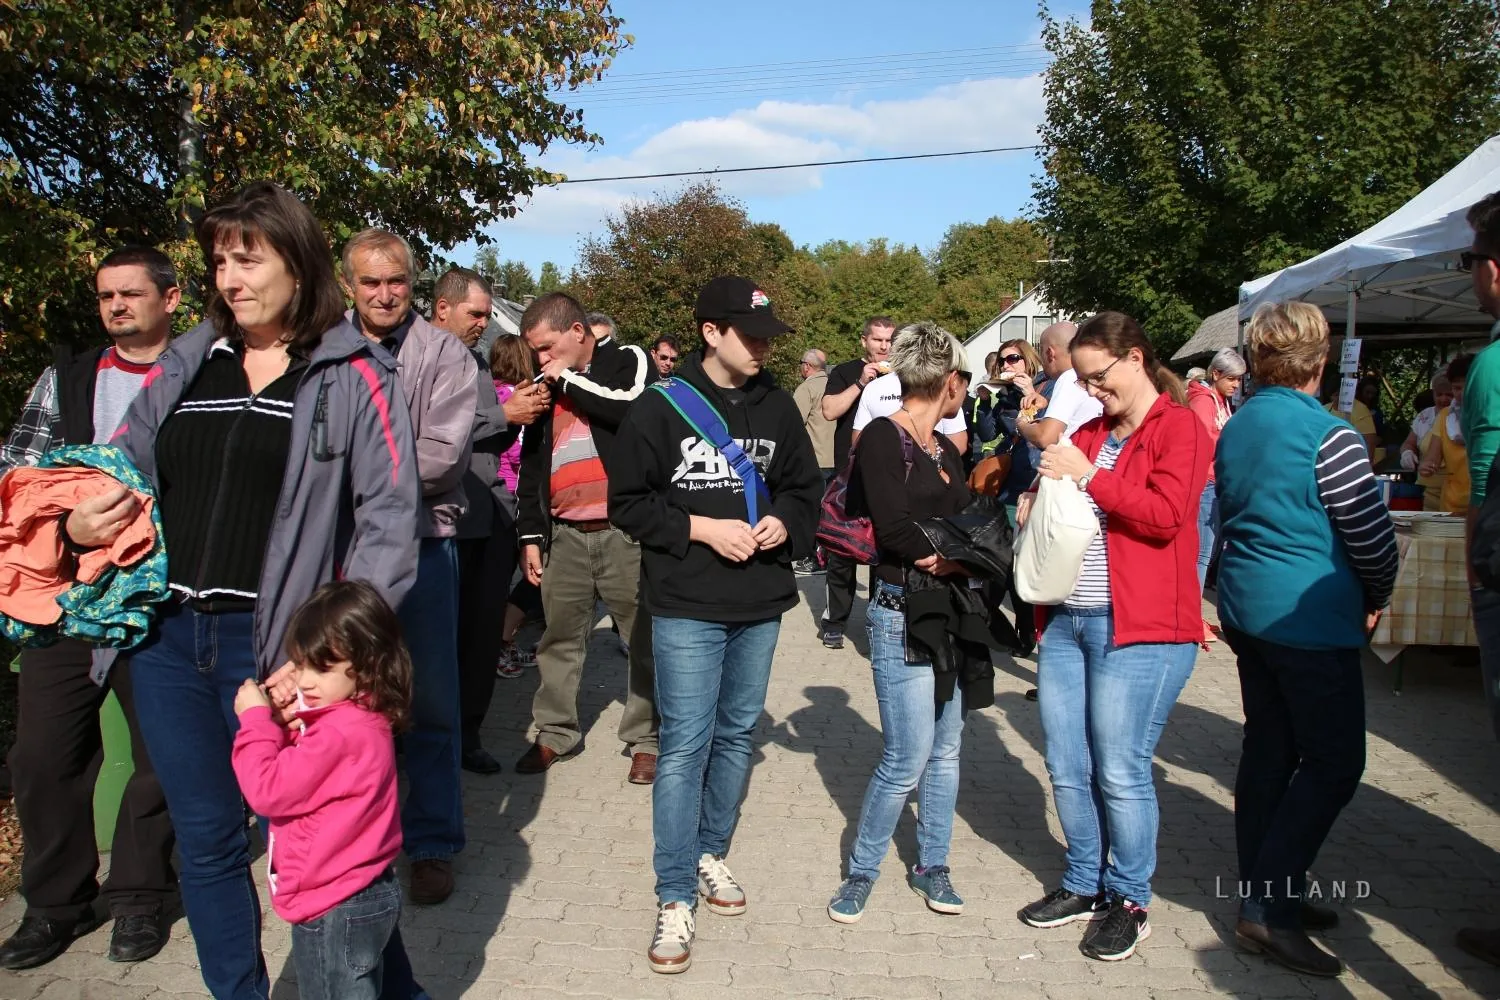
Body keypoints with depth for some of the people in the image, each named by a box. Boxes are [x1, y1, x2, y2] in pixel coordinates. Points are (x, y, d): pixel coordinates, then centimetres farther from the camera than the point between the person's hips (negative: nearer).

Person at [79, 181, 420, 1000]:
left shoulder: (352, 375, -5)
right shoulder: (184, 364, 11)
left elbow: (389, 519, -10)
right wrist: (80, 523, -4)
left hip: (276, 648, -5)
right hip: (166, 635, 5)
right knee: (205, 841, 15)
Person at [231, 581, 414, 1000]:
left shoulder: (340, 733, -29)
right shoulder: (362, 718, 3)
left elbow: (269, 790, -24)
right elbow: (295, 770, 11)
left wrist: (256, 718, -16)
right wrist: (283, 721, -6)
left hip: (336, 910, -10)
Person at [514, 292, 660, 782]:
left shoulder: (627, 361, 2)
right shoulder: (547, 386, 16)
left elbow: (634, 410, -20)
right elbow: (530, 465, 18)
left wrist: (570, 378, -8)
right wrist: (530, 535, 14)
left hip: (625, 531, -4)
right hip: (565, 535, 5)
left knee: (643, 638, 2)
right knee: (559, 638, 9)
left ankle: (645, 738, 15)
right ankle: (555, 732, 23)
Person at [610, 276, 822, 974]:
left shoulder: (777, 406, 6)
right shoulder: (661, 408, -7)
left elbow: (805, 488, 15)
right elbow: (628, 502, -6)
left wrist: (783, 523, -6)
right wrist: (704, 529, -16)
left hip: (761, 603, 5)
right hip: (687, 607, -4)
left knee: (737, 735, 15)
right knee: (685, 746, -3)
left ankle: (711, 854, 35)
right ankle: (675, 898, 9)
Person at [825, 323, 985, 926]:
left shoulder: (946, 449, 15)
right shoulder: (882, 438, -9)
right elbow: (895, 528, -18)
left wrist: (948, 556, -12)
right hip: (903, 614, -7)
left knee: (946, 748, 13)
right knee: (908, 759, -5)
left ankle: (931, 865, 29)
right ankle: (861, 871, 15)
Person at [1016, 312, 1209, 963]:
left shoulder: (1179, 428, -4)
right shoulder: (1090, 432, 16)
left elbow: (1165, 514, -17)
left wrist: (1088, 476, -15)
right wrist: (1038, 510, 6)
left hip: (1139, 628, -7)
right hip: (1067, 620, 7)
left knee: (1120, 773, 0)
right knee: (1066, 768, 11)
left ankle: (1129, 902, 19)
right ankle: (1084, 885, 29)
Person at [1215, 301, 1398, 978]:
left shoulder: (1234, 428, 8)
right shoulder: (1327, 436, -16)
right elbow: (1372, 535, -12)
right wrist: (1375, 598, 8)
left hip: (1246, 609, 8)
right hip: (1311, 618, -8)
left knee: (1268, 751, 14)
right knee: (1333, 764, 0)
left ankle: (1265, 894, 23)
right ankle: (1269, 907, 0)